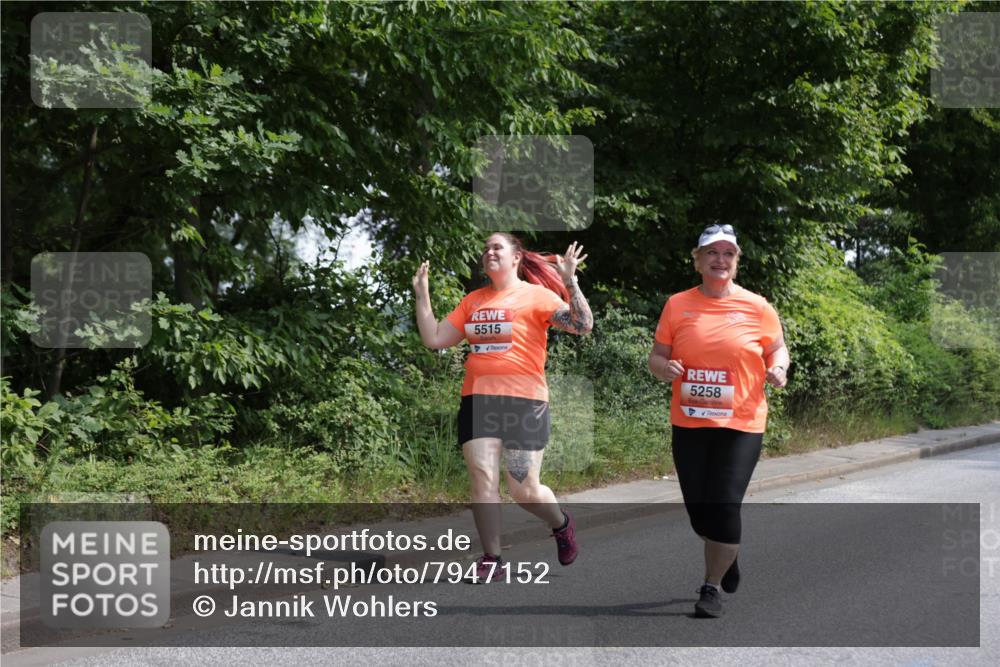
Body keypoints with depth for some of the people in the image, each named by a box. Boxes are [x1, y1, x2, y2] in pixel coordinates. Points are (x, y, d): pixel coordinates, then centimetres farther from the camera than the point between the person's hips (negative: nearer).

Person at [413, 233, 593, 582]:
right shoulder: (473, 301, 14)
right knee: (482, 478, -5)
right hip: (478, 399, 4)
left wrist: (570, 282, -20)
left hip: (523, 400, -4)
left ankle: (562, 525, 29)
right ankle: (491, 560, 5)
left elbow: (582, 325, -12)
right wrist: (421, 294, 13)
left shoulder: (536, 295, -1)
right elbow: (434, 339, 14)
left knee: (525, 491, -3)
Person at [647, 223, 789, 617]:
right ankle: (726, 557, 40)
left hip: (741, 425, -2)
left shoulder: (756, 307, 0)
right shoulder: (677, 305, 3)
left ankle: (712, 588, 8)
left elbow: (777, 349, 11)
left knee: (724, 507, -9)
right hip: (688, 423, 2)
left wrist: (778, 368, -11)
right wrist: (664, 367, -16)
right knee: (698, 508, 8)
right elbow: (656, 357, 8)